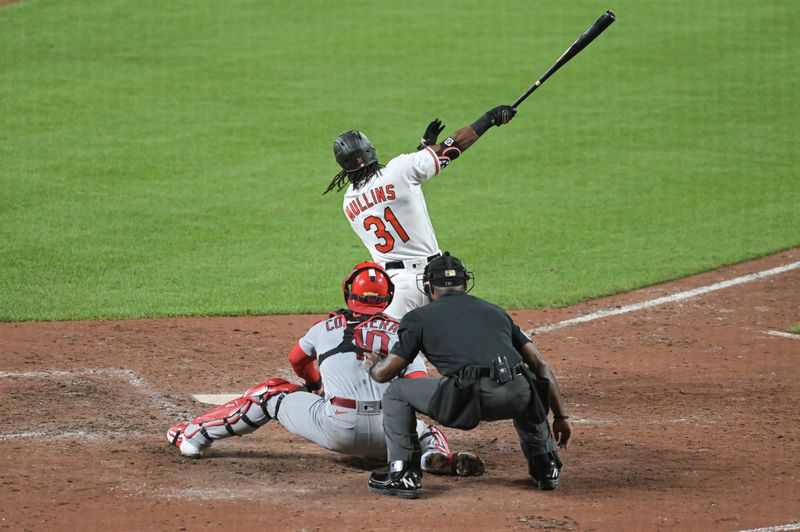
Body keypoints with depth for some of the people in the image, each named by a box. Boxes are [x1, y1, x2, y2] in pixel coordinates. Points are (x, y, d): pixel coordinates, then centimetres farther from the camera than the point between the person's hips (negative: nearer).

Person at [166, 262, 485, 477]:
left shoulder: (327, 326, 14)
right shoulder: (400, 332, 10)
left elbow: (297, 360, 34)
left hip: (336, 428, 0)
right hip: (385, 436, 1)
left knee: (272, 393, 21)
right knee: (425, 429, 30)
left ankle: (195, 434, 23)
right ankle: (438, 457, -9)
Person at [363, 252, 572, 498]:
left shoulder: (420, 317, 21)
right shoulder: (496, 311, 31)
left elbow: (385, 373, 21)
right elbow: (540, 365, 25)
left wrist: (372, 366, 45)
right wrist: (561, 416, 27)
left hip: (470, 396, -4)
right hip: (517, 399, 4)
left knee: (396, 393, 19)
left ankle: (402, 475, 10)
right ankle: (546, 467, 33)